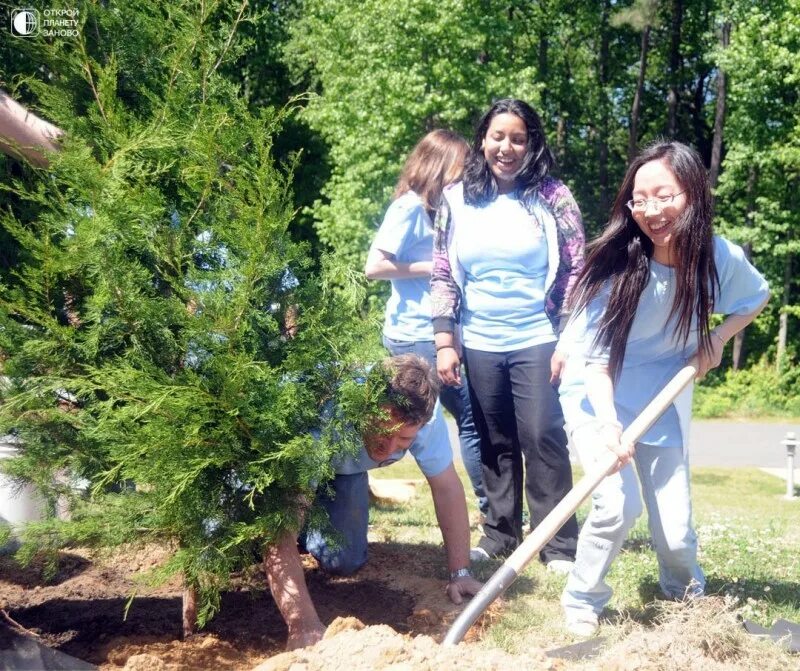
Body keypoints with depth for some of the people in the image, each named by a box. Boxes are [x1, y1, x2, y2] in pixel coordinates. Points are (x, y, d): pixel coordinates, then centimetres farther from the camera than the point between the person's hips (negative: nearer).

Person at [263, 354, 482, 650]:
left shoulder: (425, 412, -35)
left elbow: (447, 487, -19)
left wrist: (460, 572, -21)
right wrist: (303, 623, -59)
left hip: (344, 467, 2)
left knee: (345, 562, -11)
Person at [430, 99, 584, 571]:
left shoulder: (552, 197, -1)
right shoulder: (457, 199, 6)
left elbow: (577, 271, -2)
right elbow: (443, 275, 7)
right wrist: (445, 342, 1)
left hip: (538, 341, -3)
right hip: (479, 345, 3)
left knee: (542, 439, -5)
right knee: (494, 444, 11)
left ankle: (560, 543, 5)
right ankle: (500, 534, 22)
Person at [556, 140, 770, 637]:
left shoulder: (720, 258, -14)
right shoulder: (618, 264, -23)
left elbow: (757, 297, 9)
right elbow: (595, 355, -22)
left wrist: (718, 339, -7)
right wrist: (608, 422, -37)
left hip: (665, 401, 3)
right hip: (600, 397, -3)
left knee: (675, 531, 1)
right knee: (620, 504, -23)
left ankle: (690, 601, 34)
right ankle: (582, 602, 3)